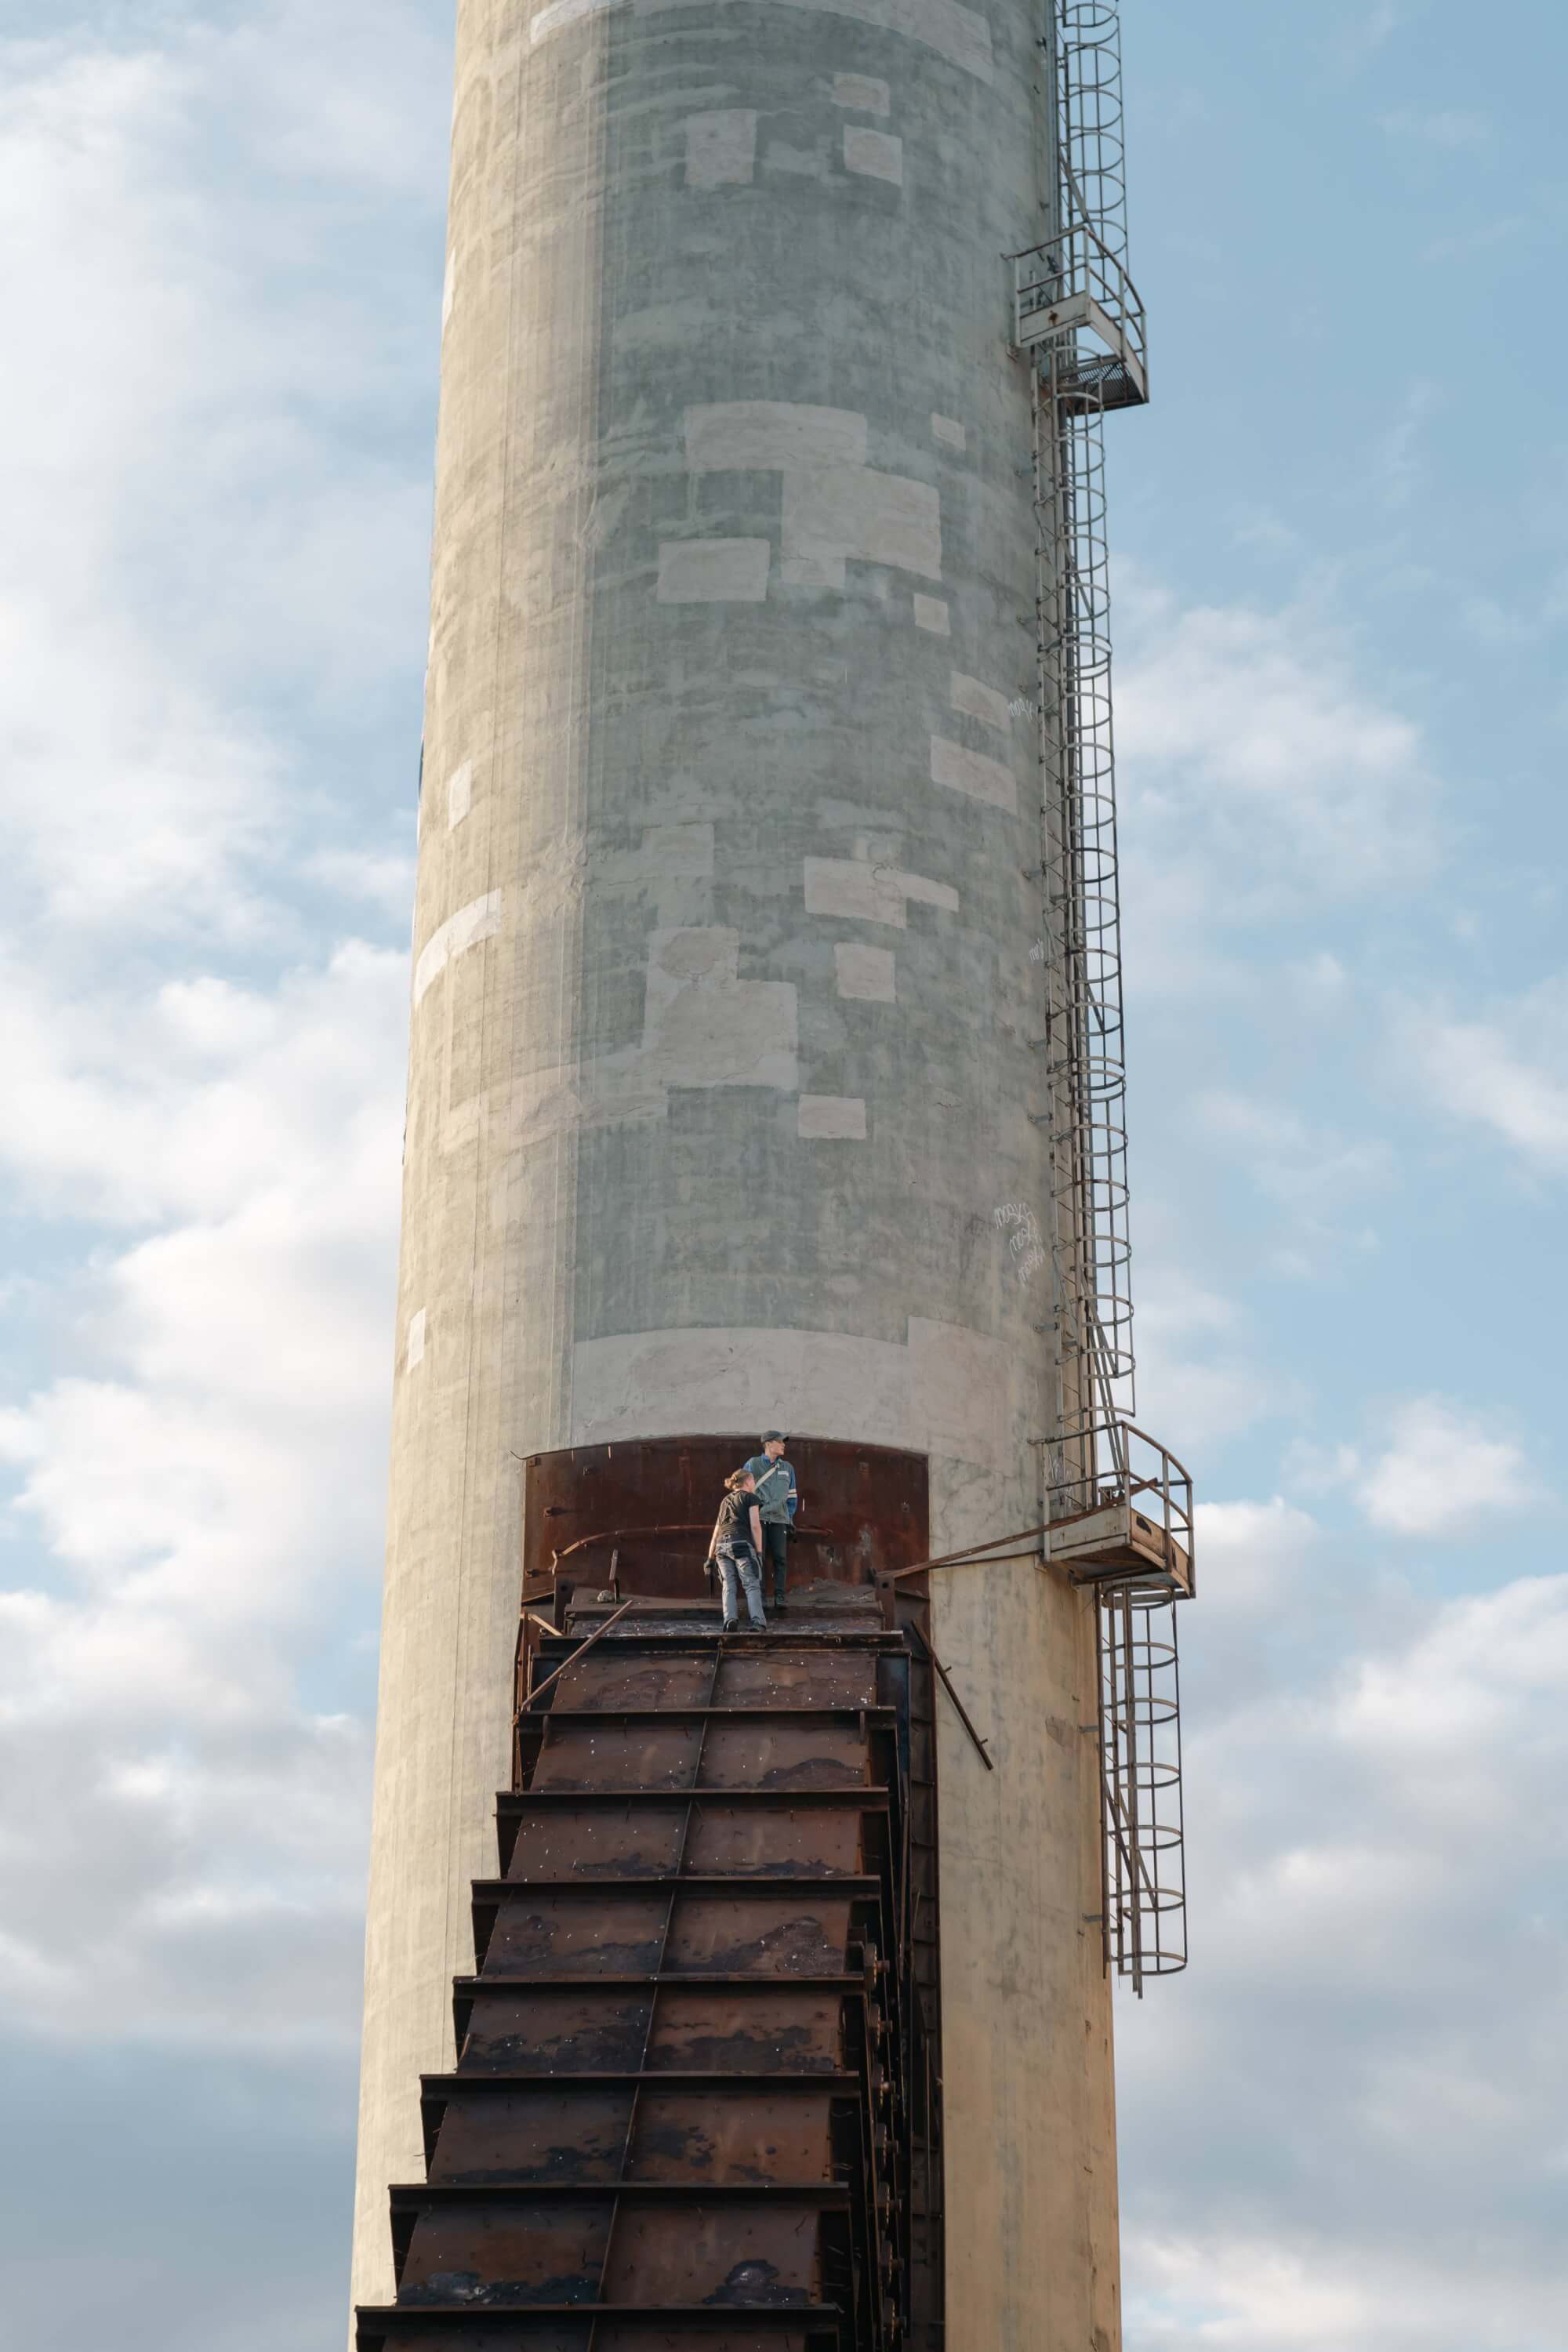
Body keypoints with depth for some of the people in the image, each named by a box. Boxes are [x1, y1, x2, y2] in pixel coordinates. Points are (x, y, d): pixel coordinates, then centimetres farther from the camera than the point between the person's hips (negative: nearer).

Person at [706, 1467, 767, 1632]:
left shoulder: (725, 1501, 28)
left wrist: (710, 1557, 25)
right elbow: (755, 1525, 0)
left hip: (722, 1546, 5)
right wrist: (759, 1551, 1)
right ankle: (757, 1622, -22)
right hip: (742, 1543, -5)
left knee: (728, 1586, 3)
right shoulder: (750, 1497, 11)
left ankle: (730, 1620, -15)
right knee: (751, 1585, -8)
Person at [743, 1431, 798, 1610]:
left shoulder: (787, 1468, 18)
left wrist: (790, 1519, 14)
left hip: (779, 1519, 3)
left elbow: (792, 1496, 22)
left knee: (780, 1558, -5)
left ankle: (779, 1596, -4)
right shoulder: (753, 1465, 6)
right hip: (758, 1517, -3)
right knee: (759, 1557, -6)